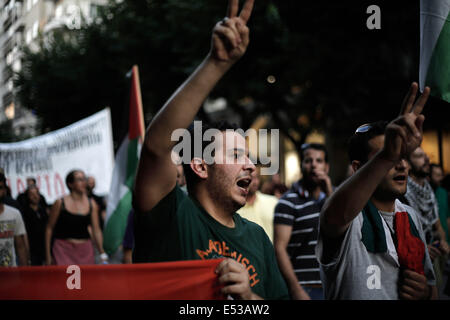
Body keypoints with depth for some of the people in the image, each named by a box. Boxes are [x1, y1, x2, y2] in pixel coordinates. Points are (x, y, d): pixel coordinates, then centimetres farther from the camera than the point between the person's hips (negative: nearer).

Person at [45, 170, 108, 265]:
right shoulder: (60, 203, -2)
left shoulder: (92, 204, 6)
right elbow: (49, 228, 2)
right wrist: (48, 254, -1)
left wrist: (102, 253, -3)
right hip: (63, 249, -3)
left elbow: (96, 230, 5)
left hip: (85, 250, 3)